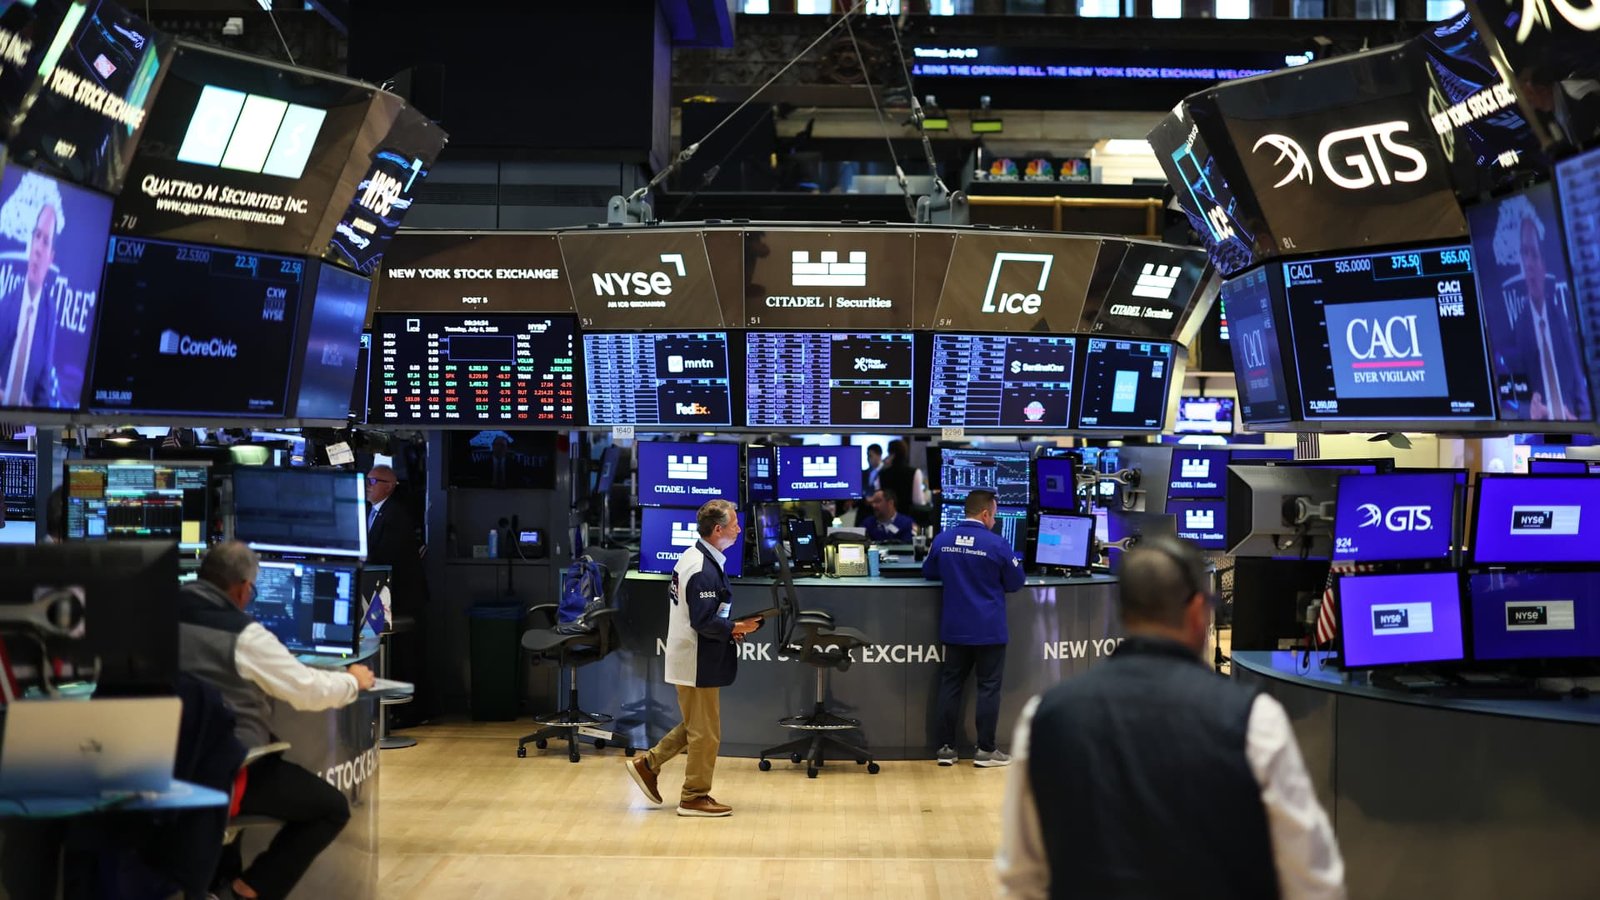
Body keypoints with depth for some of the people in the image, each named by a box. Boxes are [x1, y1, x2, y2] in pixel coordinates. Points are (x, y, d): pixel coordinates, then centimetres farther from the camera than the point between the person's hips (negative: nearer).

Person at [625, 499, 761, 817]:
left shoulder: (690, 557, 8)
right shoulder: (705, 570, -24)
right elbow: (704, 622, -26)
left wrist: (727, 628, 12)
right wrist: (737, 628, -14)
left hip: (688, 656, 10)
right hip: (699, 662, -10)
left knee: (695, 726, 22)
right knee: (705, 732, 2)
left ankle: (648, 765, 27)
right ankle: (694, 797, 12)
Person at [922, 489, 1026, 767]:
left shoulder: (942, 540, -1)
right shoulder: (996, 544, -13)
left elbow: (928, 573, 15)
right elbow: (1016, 583, -2)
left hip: (954, 629, 4)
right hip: (989, 629, -4)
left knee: (950, 685, 9)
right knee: (988, 688, 4)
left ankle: (945, 748, 11)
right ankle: (985, 750, 6)